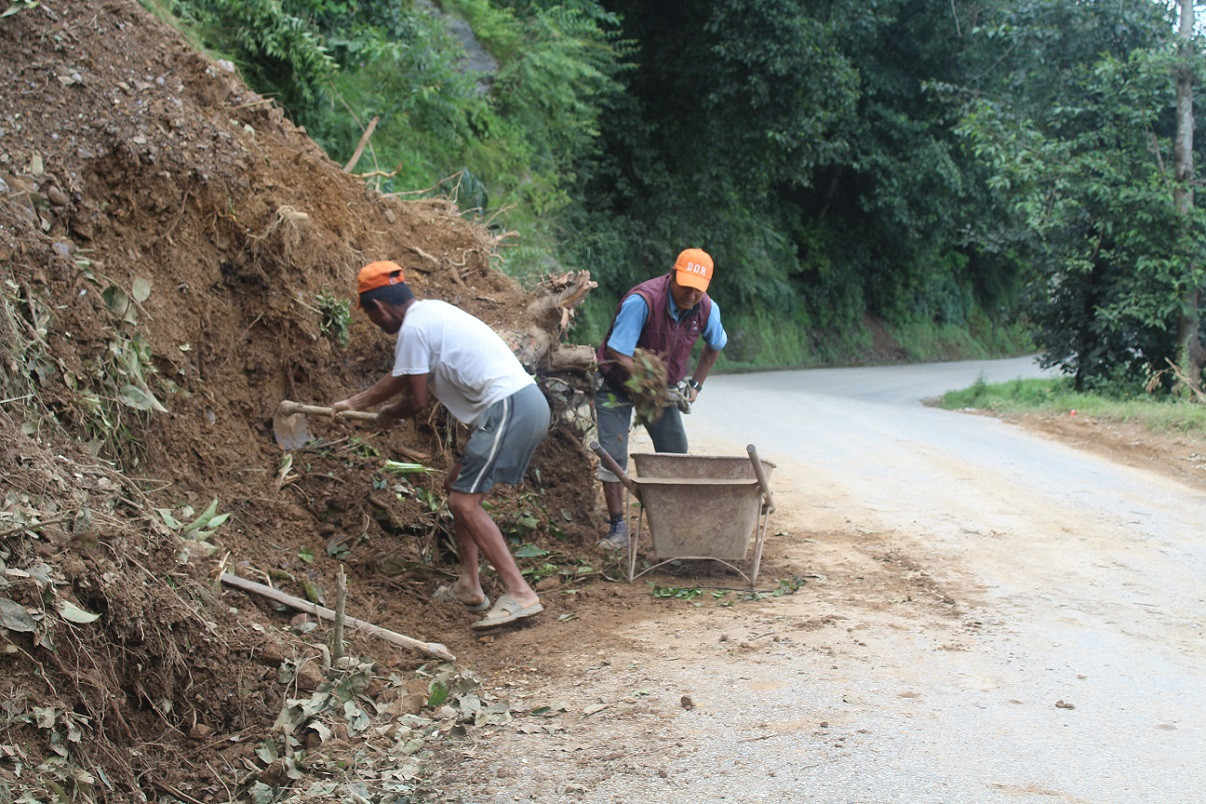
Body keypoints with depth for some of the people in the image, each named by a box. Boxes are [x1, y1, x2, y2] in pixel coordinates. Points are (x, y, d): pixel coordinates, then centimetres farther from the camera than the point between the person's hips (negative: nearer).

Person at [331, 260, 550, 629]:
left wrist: (389, 415, 17)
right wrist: (355, 402, 45)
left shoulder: (413, 329, -9)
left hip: (508, 410, -10)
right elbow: (400, 376, 34)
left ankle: (520, 594, -16)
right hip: (528, 403, 10)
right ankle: (468, 586, 23)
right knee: (459, 487, 19)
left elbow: (417, 400, -6)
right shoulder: (430, 312, 21)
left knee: (464, 501, -10)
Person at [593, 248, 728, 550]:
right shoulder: (642, 301, -33)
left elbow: (715, 346, 10)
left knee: (676, 454, 2)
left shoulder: (707, 309, -14)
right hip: (617, 383, -5)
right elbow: (618, 354, -33)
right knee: (613, 455, -12)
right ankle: (617, 527, -4)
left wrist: (695, 385, 5)